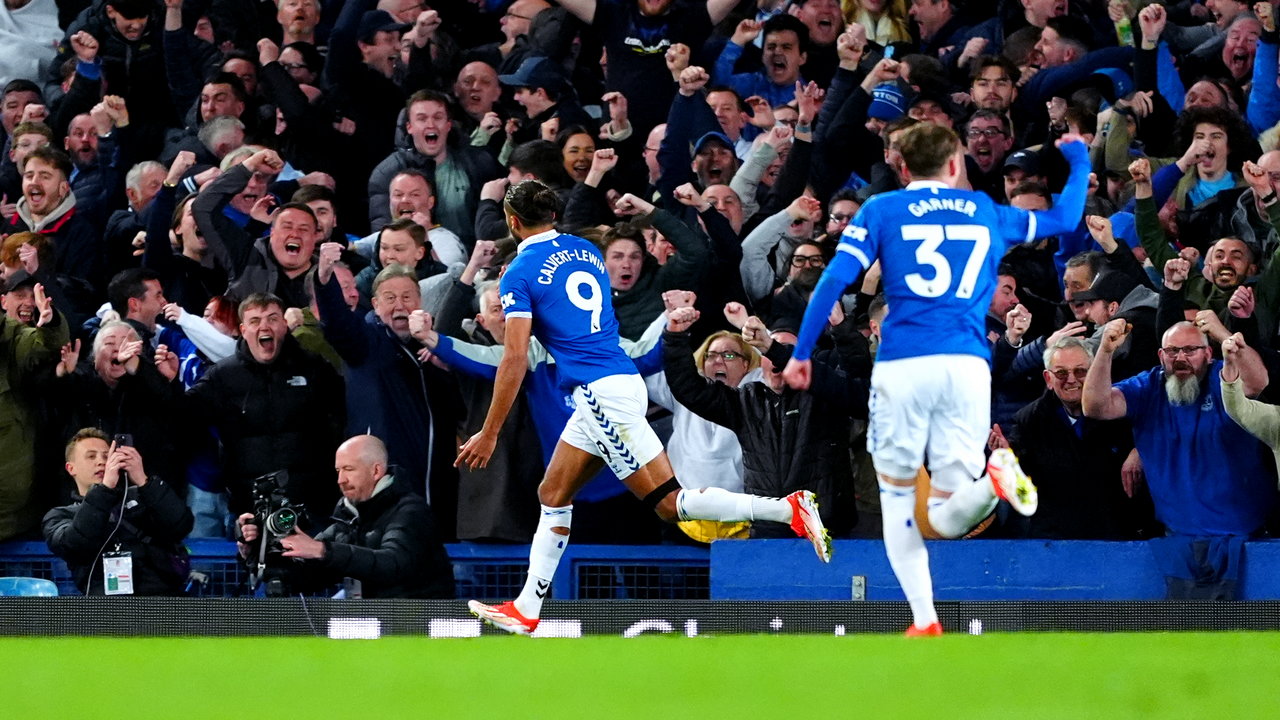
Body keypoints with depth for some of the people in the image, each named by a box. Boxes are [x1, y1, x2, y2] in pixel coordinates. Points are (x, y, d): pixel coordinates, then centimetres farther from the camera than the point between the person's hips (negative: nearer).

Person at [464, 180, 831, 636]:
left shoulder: (521, 273, -6)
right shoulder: (586, 251, 16)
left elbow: (515, 359, -13)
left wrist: (489, 434, -8)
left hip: (603, 392, -9)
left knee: (671, 503, -10)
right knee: (553, 495, 14)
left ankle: (789, 509, -19)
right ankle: (526, 611, 15)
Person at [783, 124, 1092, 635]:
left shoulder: (881, 210, 12)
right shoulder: (987, 213, 20)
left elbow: (835, 280, 2)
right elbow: (1066, 218, 33)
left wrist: (801, 352, 7)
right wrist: (1079, 160, 51)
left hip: (902, 367, -2)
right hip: (967, 365, 2)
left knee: (897, 495, 14)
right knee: (945, 521, 2)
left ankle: (924, 620, -1)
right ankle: (993, 481, -32)